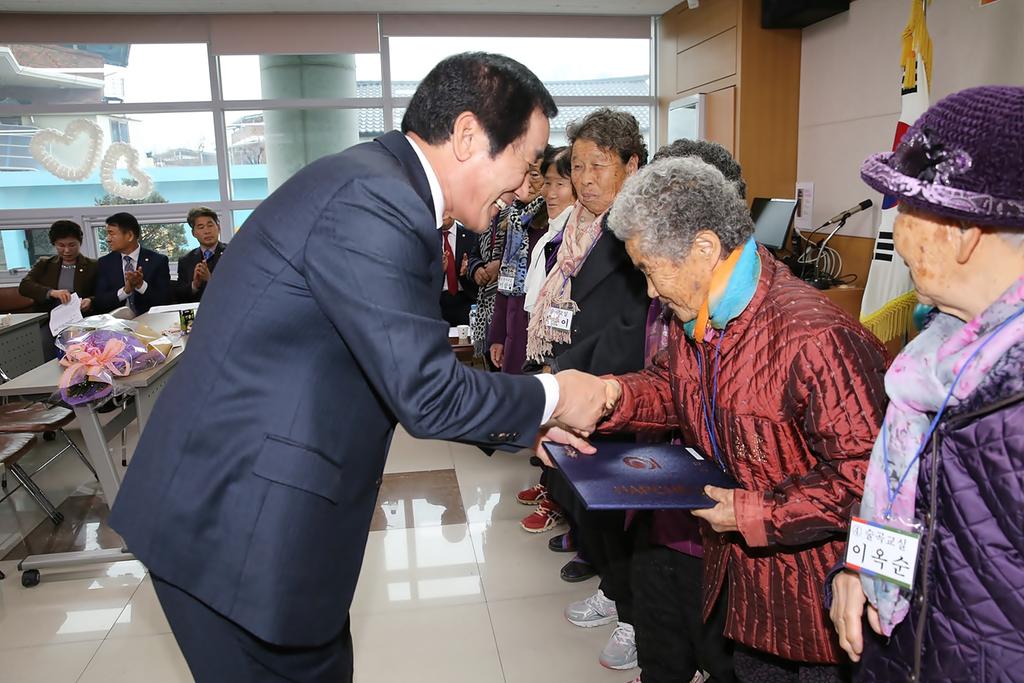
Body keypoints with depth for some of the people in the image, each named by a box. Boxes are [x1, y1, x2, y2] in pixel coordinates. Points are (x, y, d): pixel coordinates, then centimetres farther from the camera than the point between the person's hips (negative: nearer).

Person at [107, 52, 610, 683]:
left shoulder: (373, 186, 9)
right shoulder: (372, 202, -23)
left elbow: (403, 374, 13)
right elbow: (427, 393, -22)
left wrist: (523, 421, 11)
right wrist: (551, 397, -5)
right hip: (235, 521, -9)